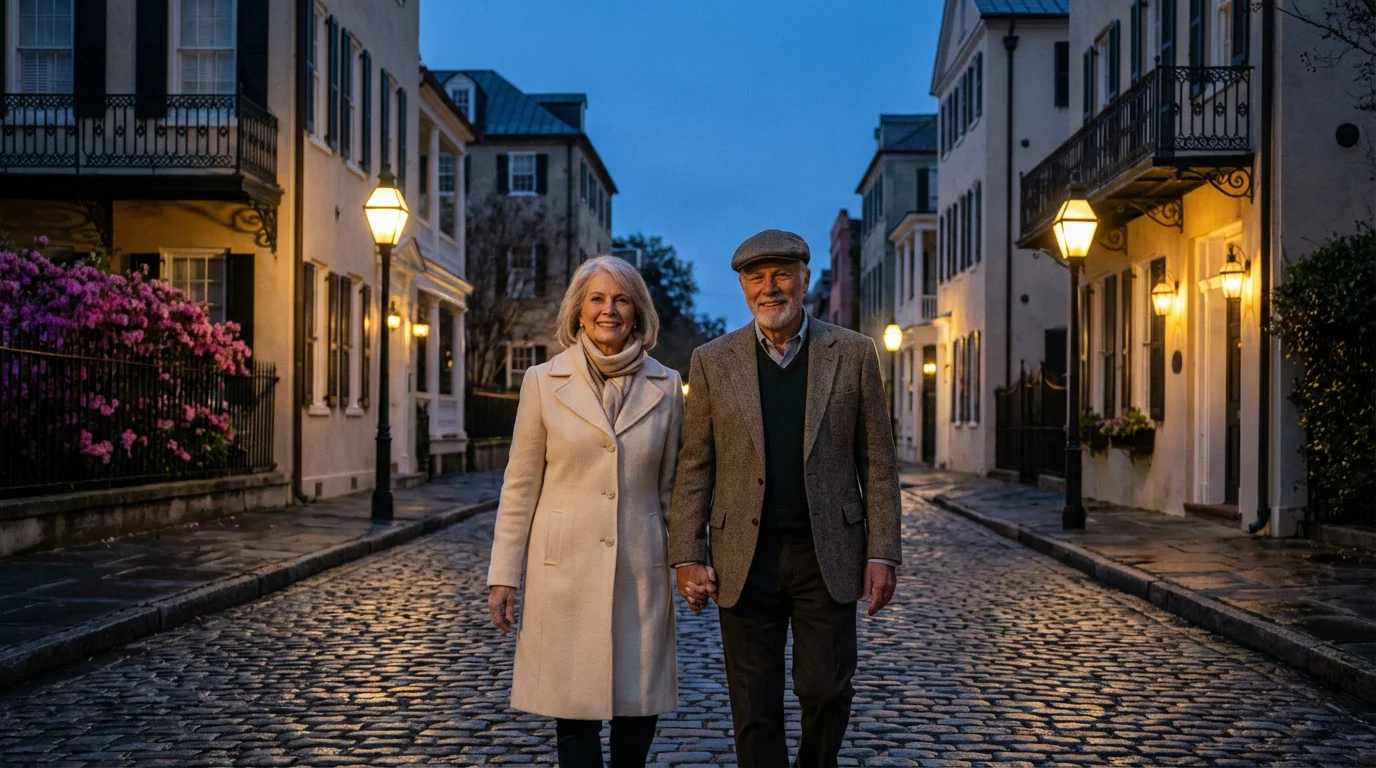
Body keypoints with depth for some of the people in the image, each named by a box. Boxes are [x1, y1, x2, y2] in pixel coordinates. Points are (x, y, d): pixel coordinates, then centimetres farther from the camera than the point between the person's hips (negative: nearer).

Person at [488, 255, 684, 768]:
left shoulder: (666, 387, 5)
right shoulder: (543, 382, 1)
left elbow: (671, 486, 10)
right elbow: (520, 486, 3)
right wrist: (503, 575, 0)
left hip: (642, 572, 2)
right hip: (565, 571, -1)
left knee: (639, 707, 7)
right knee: (575, 713, 3)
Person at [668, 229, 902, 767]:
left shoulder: (853, 354, 3)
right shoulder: (712, 361, 4)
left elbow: (877, 463, 3)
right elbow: (694, 468, 4)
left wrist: (882, 554, -2)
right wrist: (688, 557, -3)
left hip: (827, 556, 0)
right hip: (745, 559, 1)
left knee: (826, 693, 3)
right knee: (754, 707, 6)